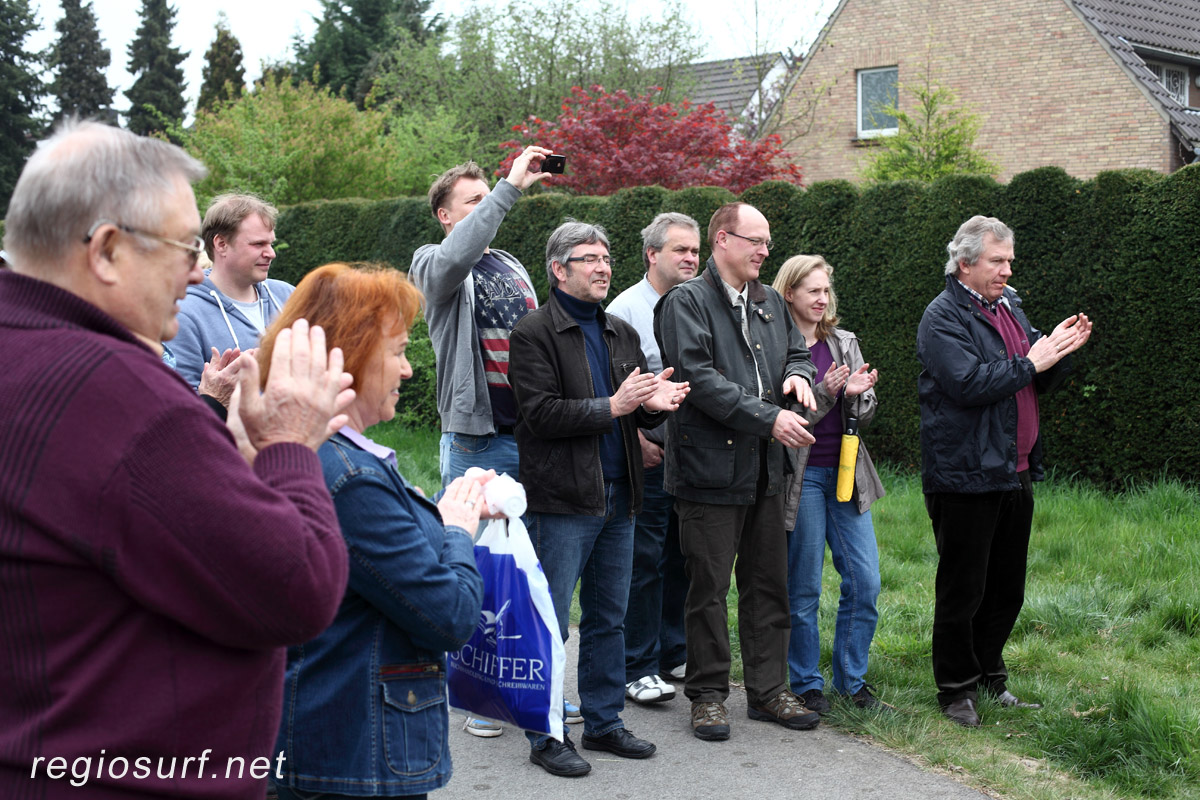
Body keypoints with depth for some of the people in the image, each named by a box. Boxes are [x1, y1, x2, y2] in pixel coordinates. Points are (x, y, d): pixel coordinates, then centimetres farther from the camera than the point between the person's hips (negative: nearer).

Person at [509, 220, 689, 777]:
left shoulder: (622, 334, 16)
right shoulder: (534, 334, -6)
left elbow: (639, 408, 18)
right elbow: (540, 413, -16)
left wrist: (655, 404, -5)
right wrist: (612, 406, -20)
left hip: (617, 499, 7)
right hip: (561, 501, -7)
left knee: (608, 619, 14)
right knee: (549, 625, 0)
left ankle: (604, 722, 25)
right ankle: (545, 737, 9)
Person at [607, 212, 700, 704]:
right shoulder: (625, 309, -6)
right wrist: (637, 440, -13)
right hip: (648, 455, -6)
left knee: (683, 558, 12)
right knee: (644, 561, -4)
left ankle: (675, 654, 24)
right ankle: (639, 668, 3)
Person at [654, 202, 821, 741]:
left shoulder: (771, 303, 16)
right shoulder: (686, 302, -7)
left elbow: (797, 351, 26)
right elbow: (700, 377, -17)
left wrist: (798, 374, 0)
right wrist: (768, 418, -20)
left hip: (765, 470, 7)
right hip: (710, 466, -7)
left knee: (769, 584, 12)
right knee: (709, 587, 2)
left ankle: (769, 690, 22)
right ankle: (708, 694, 13)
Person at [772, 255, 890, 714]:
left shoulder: (844, 344, 12)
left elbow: (864, 417, 12)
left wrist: (859, 394, -10)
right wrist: (824, 392, -21)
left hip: (846, 473, 5)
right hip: (800, 475, -5)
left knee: (865, 582, 4)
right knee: (803, 589, 2)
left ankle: (851, 680, 18)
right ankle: (806, 684, 16)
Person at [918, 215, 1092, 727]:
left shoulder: (1009, 308, 15)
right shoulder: (943, 317, -10)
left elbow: (1041, 381, 20)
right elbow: (969, 383, -24)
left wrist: (1061, 352, 0)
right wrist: (1031, 362, -18)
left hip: (1015, 474, 8)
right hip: (965, 478, -8)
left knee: (1007, 588, 15)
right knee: (962, 590, 2)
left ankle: (990, 677, 30)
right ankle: (956, 689, 15)